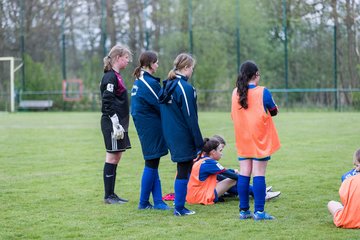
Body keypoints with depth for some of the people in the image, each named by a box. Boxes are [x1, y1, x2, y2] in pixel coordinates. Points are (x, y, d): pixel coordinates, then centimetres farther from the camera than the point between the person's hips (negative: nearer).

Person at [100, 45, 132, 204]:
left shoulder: (116, 76, 17)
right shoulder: (110, 77, -13)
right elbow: (107, 102, -19)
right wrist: (115, 123, -21)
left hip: (118, 122, 10)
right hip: (111, 122, -10)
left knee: (116, 156, 11)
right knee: (112, 157, -5)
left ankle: (111, 194, 16)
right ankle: (108, 196, 0)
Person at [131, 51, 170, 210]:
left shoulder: (138, 81, 14)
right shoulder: (149, 82, -17)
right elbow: (161, 105, -13)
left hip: (143, 125, 10)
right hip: (151, 127, -10)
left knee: (152, 164, 9)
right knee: (151, 163, -3)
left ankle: (157, 201, 10)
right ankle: (143, 202, 3)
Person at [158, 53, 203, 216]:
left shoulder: (167, 86, 9)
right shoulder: (185, 88, -16)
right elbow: (190, 118, -16)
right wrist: (199, 142, -10)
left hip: (171, 136, 8)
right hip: (184, 138, -8)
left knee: (182, 170, 16)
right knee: (184, 171, 0)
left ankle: (179, 206, 18)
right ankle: (179, 208, 4)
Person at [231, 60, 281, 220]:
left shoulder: (235, 93, 2)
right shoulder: (262, 92, -11)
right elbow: (274, 111, 2)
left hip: (243, 140, 4)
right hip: (260, 140, -4)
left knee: (244, 174, 7)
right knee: (259, 174, -4)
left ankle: (244, 210, 8)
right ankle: (259, 211, -5)